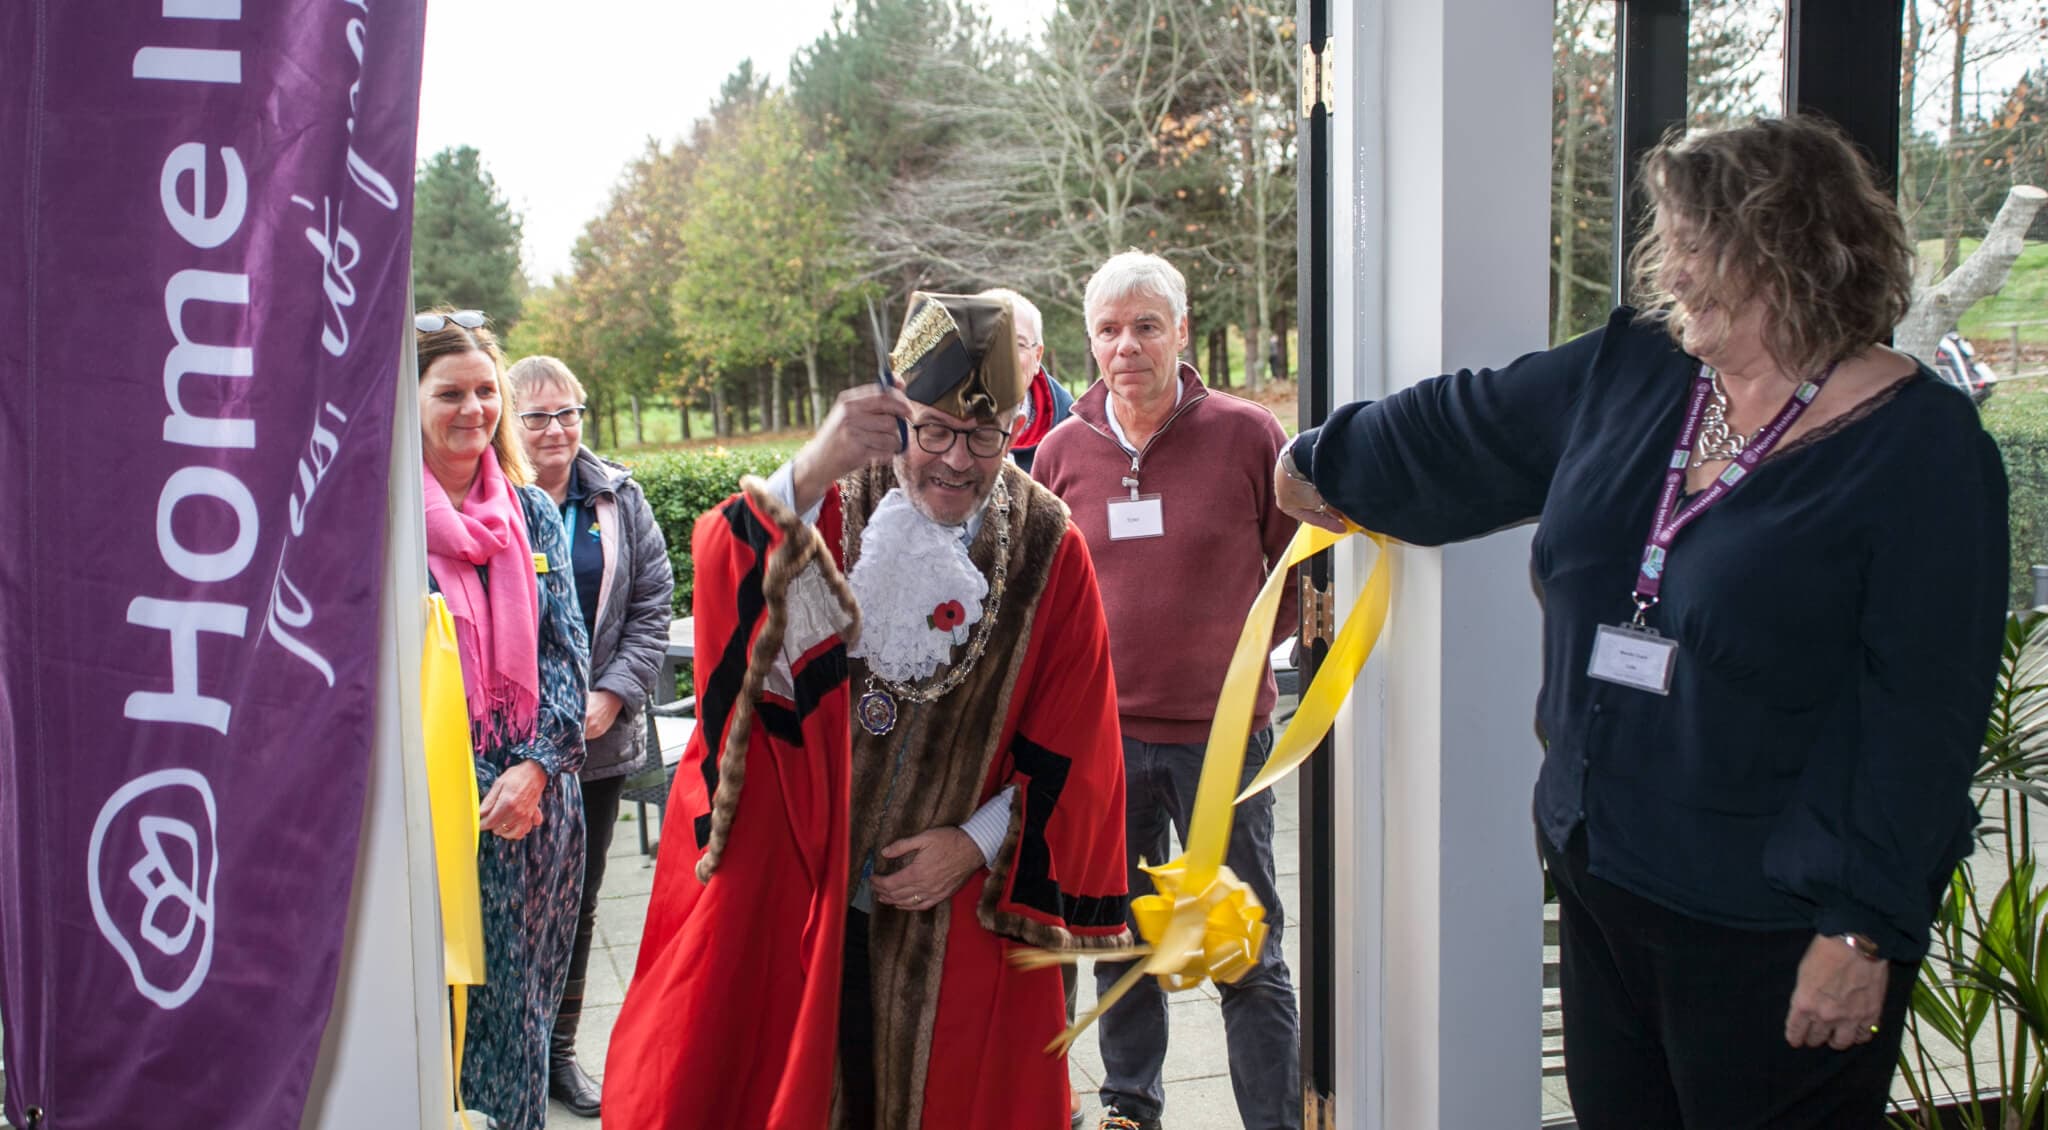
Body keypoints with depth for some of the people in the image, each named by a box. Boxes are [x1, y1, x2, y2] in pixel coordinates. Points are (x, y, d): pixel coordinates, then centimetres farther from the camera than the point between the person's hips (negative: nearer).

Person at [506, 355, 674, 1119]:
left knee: (577, 903, 14)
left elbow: (652, 605, 6)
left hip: (596, 740, 4)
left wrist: (616, 693, -6)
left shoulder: (618, 499, 6)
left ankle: (559, 1050, 29)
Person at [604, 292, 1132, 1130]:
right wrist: (809, 472, -44)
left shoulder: (1048, 551, -3)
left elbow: (1070, 747, 1)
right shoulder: (831, 503, -8)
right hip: (792, 883, -1)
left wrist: (978, 843, -7)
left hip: (958, 915, 1)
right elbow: (725, 575, -29)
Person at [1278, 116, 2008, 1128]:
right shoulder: (1628, 373, 4)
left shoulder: (1920, 447, -13)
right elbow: (1462, 427, 20)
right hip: (1602, 867, 6)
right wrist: (1328, 464, 34)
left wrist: (1864, 927, -17)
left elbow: (1923, 712, -16)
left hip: (1775, 922, -6)